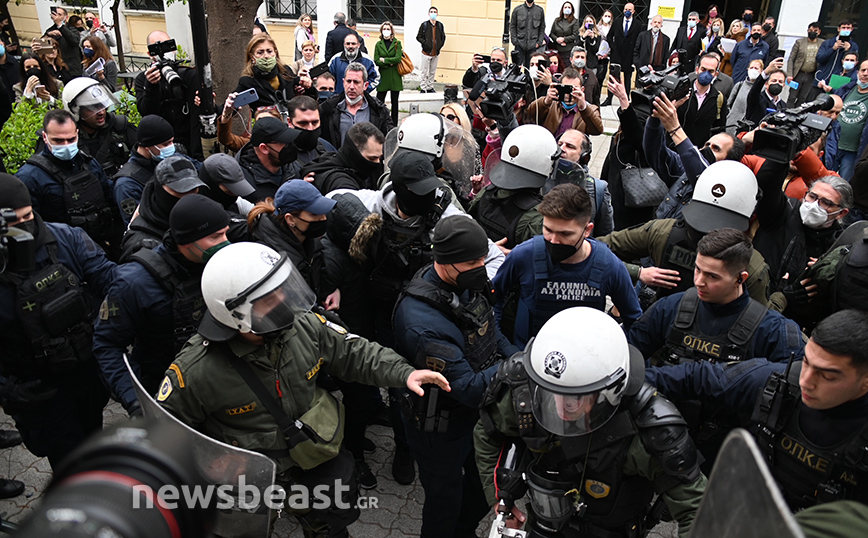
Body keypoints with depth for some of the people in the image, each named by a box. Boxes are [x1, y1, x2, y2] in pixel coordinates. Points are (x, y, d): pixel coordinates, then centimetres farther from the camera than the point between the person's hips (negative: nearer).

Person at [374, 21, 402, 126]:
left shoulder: (397, 43, 2)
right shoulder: (378, 44, 6)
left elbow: (398, 59, -10)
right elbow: (376, 61, -2)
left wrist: (384, 60, -7)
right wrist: (390, 63, -11)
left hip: (395, 76, -1)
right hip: (383, 76, 1)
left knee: (394, 101, 6)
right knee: (379, 101, -1)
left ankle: (394, 124, 14)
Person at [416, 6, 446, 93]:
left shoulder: (440, 25, 8)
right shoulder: (424, 25, -2)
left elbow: (443, 37, 18)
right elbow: (418, 37, 0)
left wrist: (440, 45, 5)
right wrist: (425, 43, -11)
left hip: (436, 53, 4)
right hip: (426, 52, -4)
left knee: (432, 72, 10)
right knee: (424, 72, -2)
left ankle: (430, 87, 19)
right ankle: (423, 88, 5)